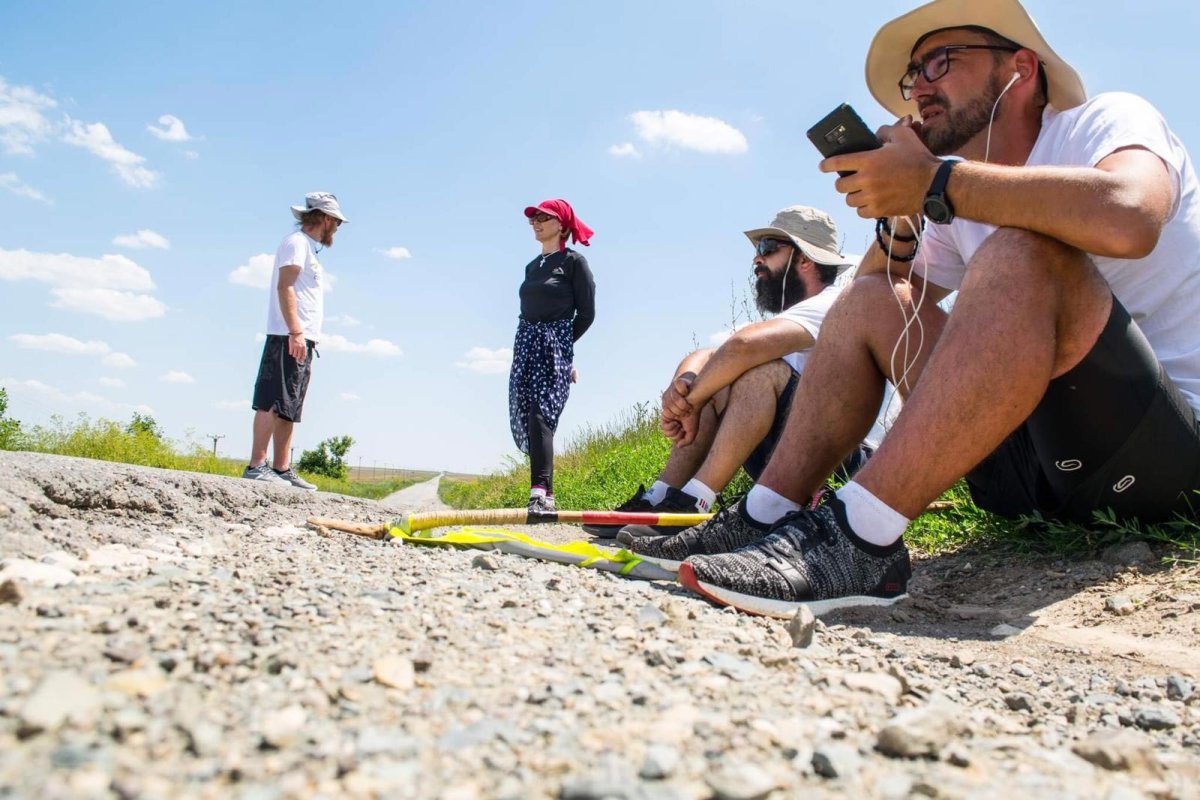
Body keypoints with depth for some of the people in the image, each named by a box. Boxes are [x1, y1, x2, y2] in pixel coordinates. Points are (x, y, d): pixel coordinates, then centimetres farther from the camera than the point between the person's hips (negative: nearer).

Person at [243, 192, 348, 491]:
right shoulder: (296, 242, -2)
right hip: (289, 338, -10)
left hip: (302, 341, 10)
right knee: (273, 402, -13)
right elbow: (285, 287, -15)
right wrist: (295, 332, -24)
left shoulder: (309, 248, 26)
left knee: (288, 409, 7)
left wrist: (307, 337, 16)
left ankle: (282, 470, 8)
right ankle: (257, 465, -15)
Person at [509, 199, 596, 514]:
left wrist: (561, 344, 5)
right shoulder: (532, 266, 21)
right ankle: (545, 494, 8)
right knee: (527, 417, 1)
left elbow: (587, 313, -1)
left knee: (541, 414, -23)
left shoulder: (573, 261, 1)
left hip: (555, 348, -7)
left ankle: (541, 493, -31)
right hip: (526, 346, 7)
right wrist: (534, 342, 9)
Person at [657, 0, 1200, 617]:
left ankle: (860, 541, -34)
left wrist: (935, 181, -21)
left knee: (1022, 253, -29)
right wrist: (900, 216, -3)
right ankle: (767, 517, -11)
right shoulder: (960, 214, 15)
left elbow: (1127, 217, -27)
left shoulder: (1103, 120, -3)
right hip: (1036, 468, 6)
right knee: (869, 301, 1)